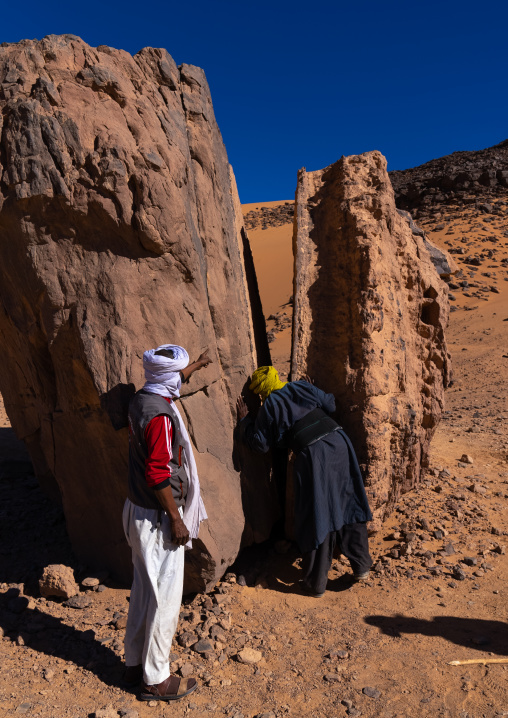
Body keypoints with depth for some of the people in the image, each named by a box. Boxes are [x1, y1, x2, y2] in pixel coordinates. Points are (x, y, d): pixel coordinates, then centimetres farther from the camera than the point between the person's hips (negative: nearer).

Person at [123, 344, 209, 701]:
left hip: (138, 510, 10)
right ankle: (156, 680, 23)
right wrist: (176, 520, -17)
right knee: (165, 596, 6)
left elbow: (170, 382, 26)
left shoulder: (142, 400, 3)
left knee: (144, 589, 22)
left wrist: (196, 365, 40)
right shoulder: (160, 416, -25)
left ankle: (135, 664, 38)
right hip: (157, 518, -10)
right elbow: (157, 475, -26)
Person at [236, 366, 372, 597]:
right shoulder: (303, 388, 12)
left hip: (313, 455, -5)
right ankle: (361, 567, 28)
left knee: (316, 516, 6)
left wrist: (244, 420, 19)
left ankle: (316, 583, 18)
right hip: (339, 443, 5)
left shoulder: (269, 407, 1)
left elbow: (260, 443, 7)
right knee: (349, 504, 17)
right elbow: (330, 405, 19)